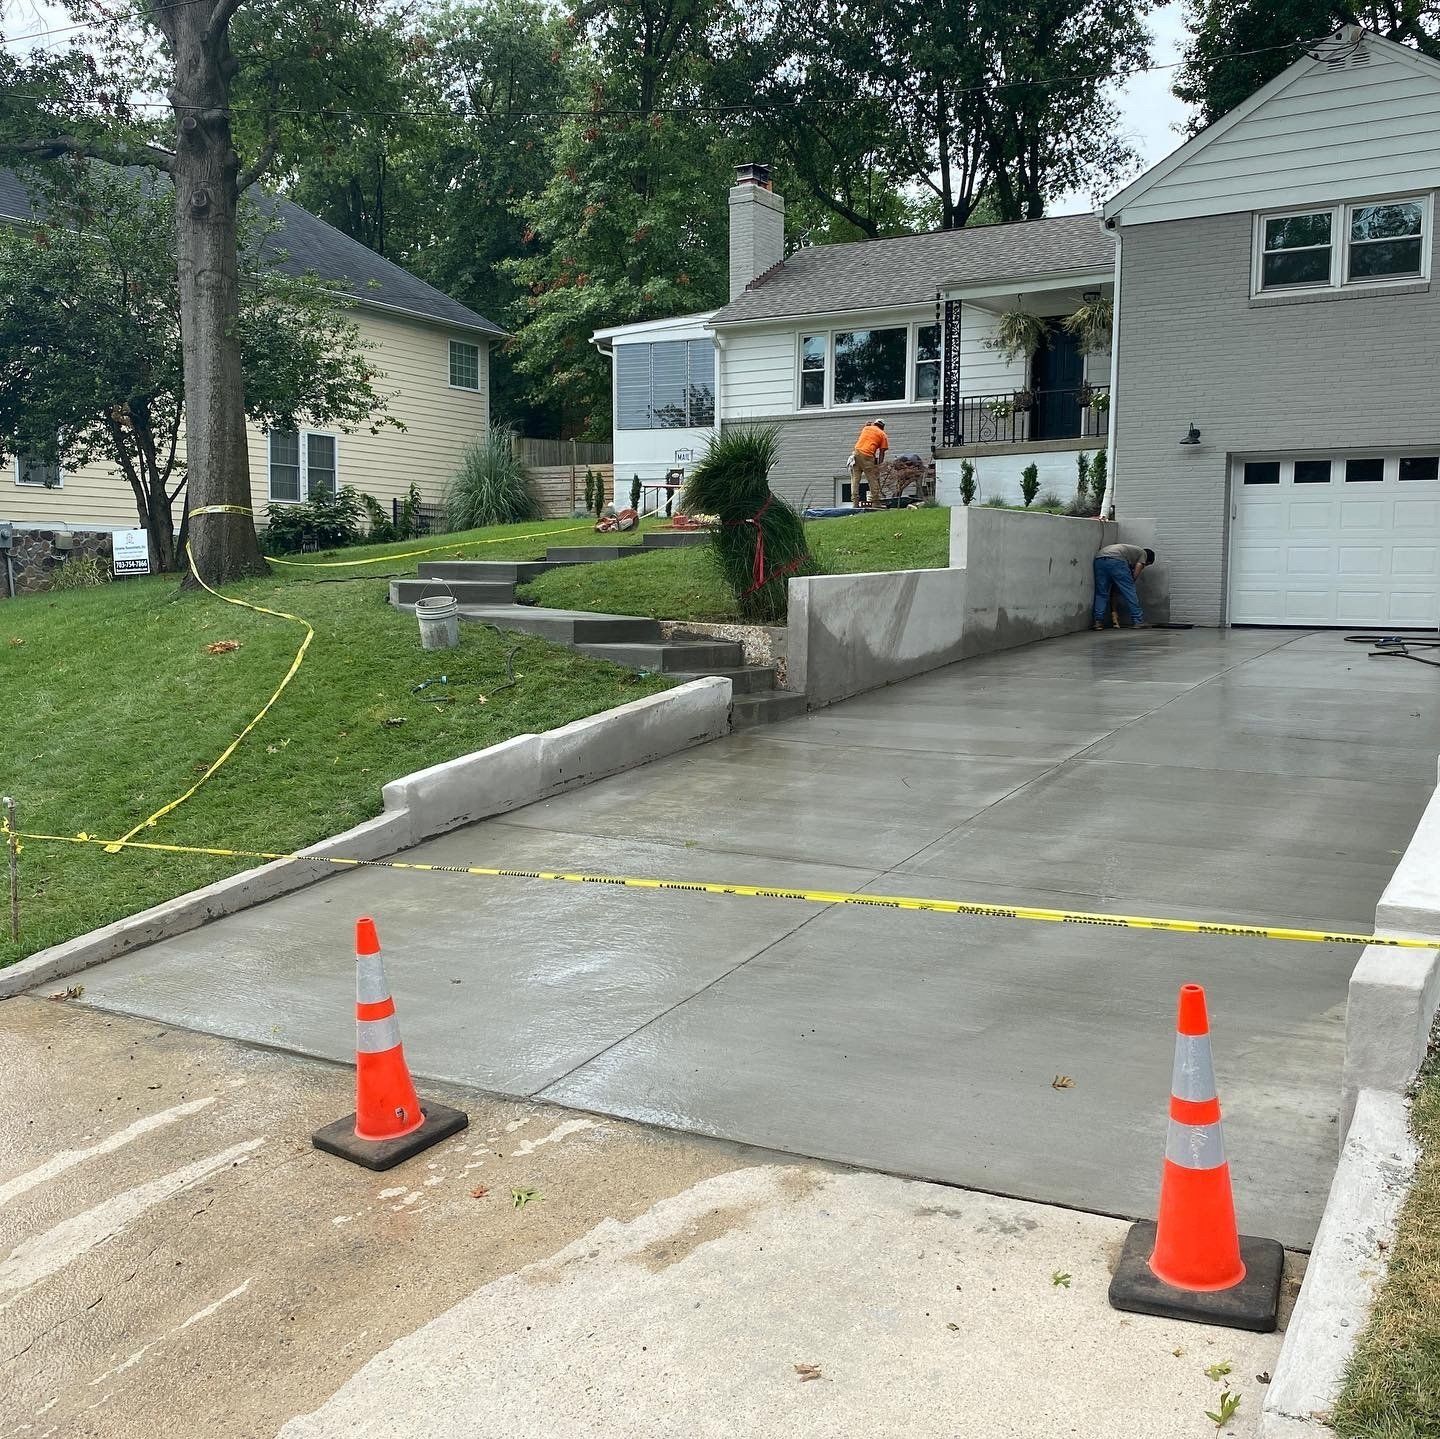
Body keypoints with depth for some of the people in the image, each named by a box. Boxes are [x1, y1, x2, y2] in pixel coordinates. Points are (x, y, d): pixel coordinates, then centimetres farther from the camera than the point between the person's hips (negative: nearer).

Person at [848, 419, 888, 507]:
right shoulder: (883, 435, 11)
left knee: (855, 479, 4)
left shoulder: (866, 428, 21)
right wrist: (879, 465, 10)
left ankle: (855, 503, -3)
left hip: (856, 452, 3)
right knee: (872, 480, 4)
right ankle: (875, 504, 3)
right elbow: (882, 452, 7)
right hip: (867, 456, -3)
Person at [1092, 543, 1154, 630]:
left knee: (1101, 593, 11)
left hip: (1099, 559, 7)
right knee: (1130, 592, 1)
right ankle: (1138, 621, 3)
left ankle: (1098, 622, 2)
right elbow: (1136, 571, 7)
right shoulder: (1143, 553, 23)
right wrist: (1130, 583, 20)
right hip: (1115, 560, -7)